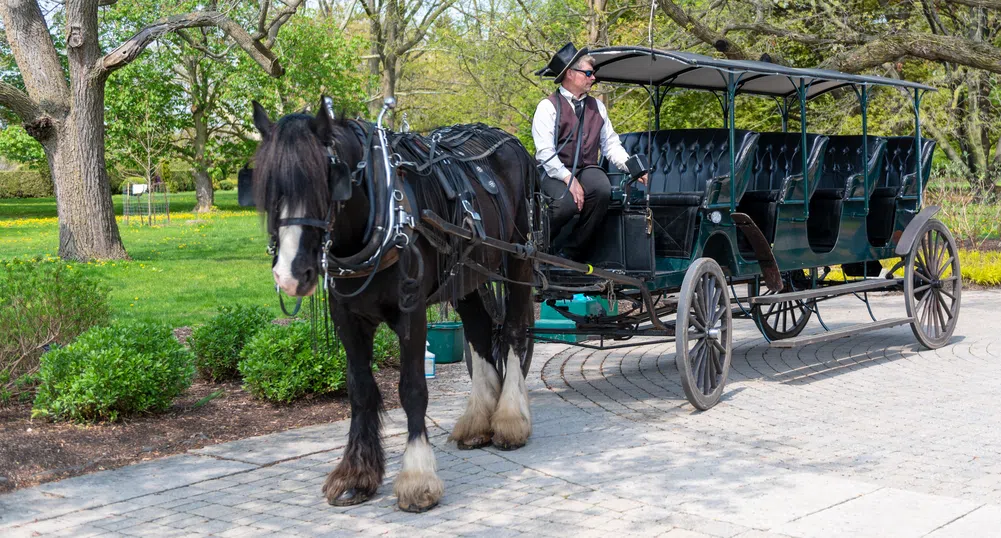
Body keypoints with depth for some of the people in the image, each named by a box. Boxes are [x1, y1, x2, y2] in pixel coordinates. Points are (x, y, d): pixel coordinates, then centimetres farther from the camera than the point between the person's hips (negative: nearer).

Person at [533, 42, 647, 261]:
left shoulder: (597, 106, 17)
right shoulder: (548, 106, -1)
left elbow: (611, 144, 12)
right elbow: (545, 151, -10)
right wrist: (568, 179, -21)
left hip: (587, 170, 4)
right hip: (555, 173, -4)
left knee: (603, 190, -31)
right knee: (566, 203, -35)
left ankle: (569, 254, -18)